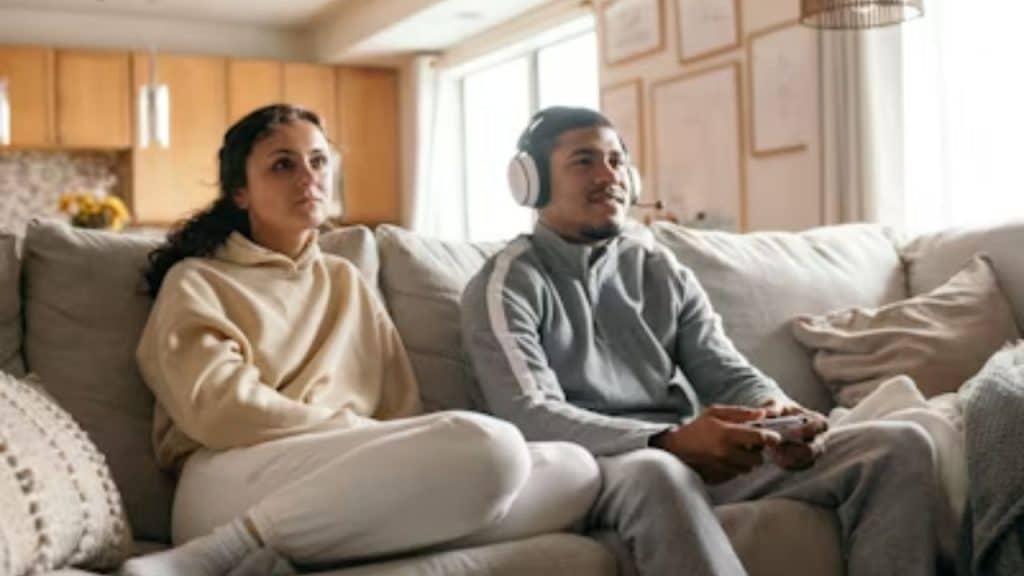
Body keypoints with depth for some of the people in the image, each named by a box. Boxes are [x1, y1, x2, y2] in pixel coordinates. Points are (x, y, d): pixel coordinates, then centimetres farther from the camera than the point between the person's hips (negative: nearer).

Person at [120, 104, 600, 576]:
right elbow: (220, 409, -5)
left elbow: (400, 406, 17)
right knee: (488, 446, -30)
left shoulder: (346, 282, 27)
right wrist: (362, 434, -8)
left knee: (571, 468, -17)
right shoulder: (195, 281, 12)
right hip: (237, 483, -6)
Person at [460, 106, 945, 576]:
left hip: (698, 457, 6)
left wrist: (776, 412, -16)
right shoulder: (507, 285, -1)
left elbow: (729, 374, 10)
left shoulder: (663, 272, 18)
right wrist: (667, 443, -31)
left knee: (899, 445, -9)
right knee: (658, 474, -43)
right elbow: (528, 415, -16)